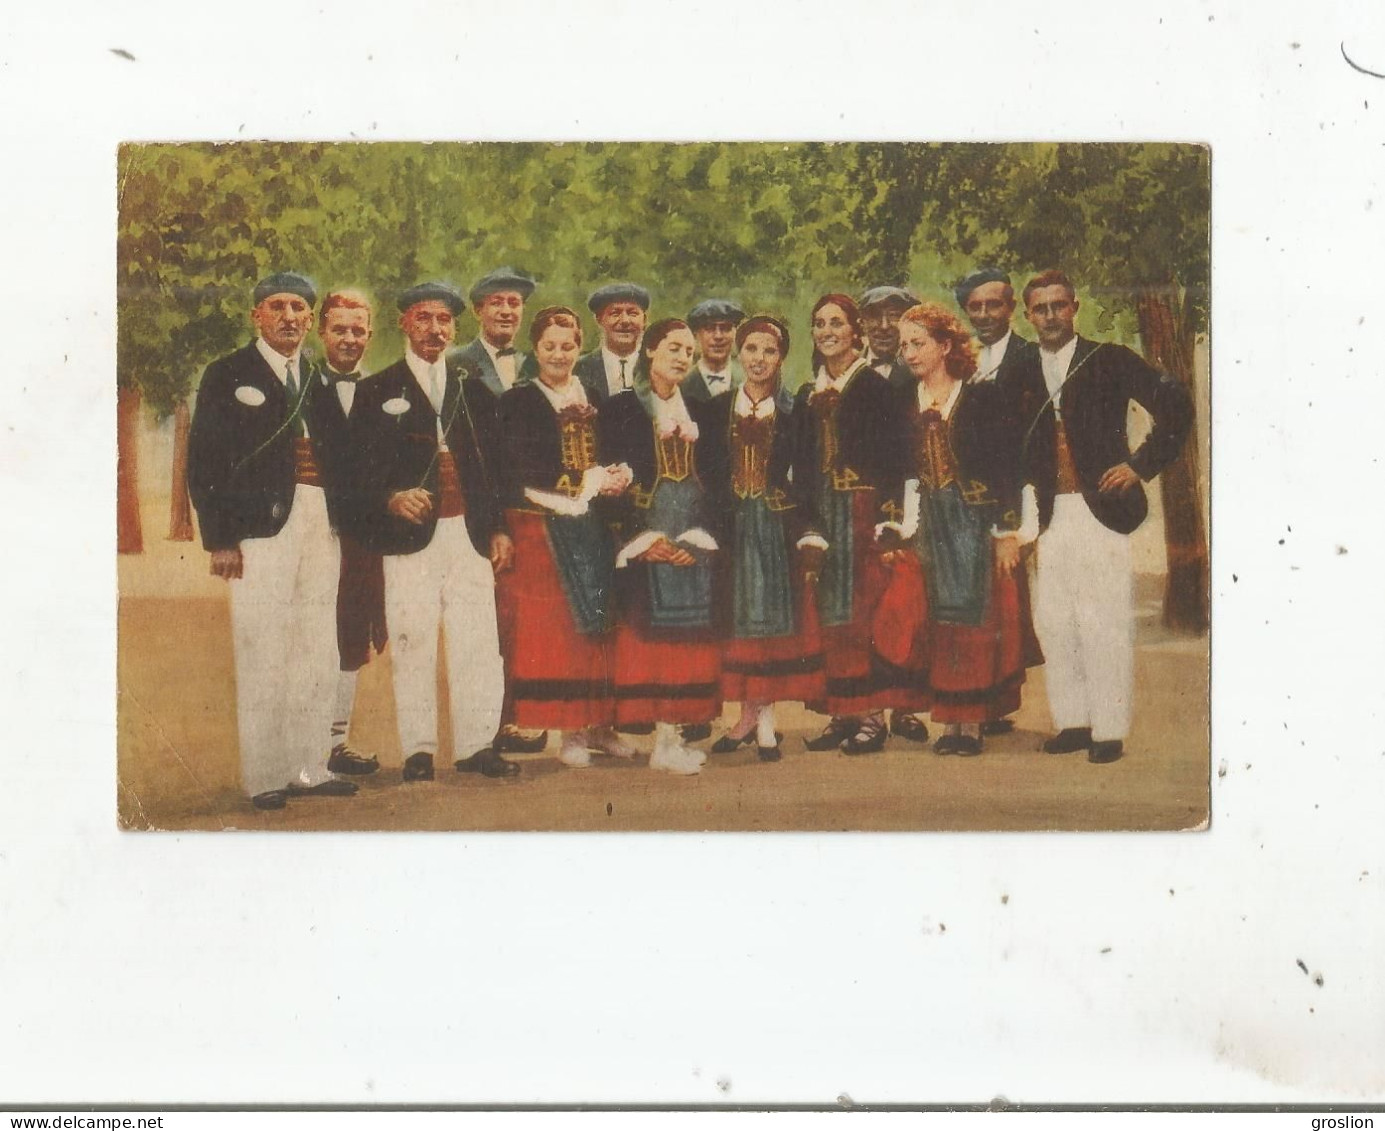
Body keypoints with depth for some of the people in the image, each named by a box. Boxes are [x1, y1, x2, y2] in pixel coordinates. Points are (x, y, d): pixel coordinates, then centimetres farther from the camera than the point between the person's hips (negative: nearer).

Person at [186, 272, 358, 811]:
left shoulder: (321, 378, 15)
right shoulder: (228, 376, 3)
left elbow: (338, 457, 15)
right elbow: (203, 463, -1)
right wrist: (218, 539, -8)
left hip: (320, 525, 4)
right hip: (260, 527, -4)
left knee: (317, 652, 5)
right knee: (262, 653, -5)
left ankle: (308, 768, 14)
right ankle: (264, 777, 3)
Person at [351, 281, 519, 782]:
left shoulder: (474, 392, 16)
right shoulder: (377, 392, 6)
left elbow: (492, 467, 17)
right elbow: (362, 471, 0)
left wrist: (498, 529, 9)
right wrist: (391, 498, -20)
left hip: (469, 534, 3)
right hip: (410, 535, -2)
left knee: (478, 643, 0)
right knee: (413, 645, -1)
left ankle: (476, 744, 9)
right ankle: (418, 750, 7)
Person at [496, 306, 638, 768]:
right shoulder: (519, 401, 1)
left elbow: (613, 457, 18)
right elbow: (521, 470, -10)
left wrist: (618, 476, -6)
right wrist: (588, 481, -14)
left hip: (592, 525, 4)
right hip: (546, 527, -4)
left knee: (600, 623, 3)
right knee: (554, 626, -5)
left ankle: (600, 724, 10)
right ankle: (571, 732, 0)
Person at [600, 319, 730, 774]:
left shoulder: (703, 412, 14)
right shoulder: (621, 409, 2)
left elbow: (717, 480, 9)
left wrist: (702, 536, -6)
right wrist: (643, 539, -13)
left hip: (694, 542, 4)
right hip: (644, 541, -4)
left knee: (689, 633, -1)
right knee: (650, 630, -8)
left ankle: (672, 732, 3)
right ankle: (664, 740, -6)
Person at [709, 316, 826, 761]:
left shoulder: (794, 412, 1)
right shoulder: (720, 409, 6)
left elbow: (807, 481, -1)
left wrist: (811, 541, -8)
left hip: (780, 527, -2)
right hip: (735, 527, 2)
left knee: (776, 618, 0)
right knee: (740, 619, 4)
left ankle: (764, 717, 4)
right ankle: (751, 716, 12)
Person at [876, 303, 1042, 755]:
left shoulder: (980, 396, -5)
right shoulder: (906, 404, 8)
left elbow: (1007, 466, -7)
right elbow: (902, 471, 10)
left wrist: (1006, 531, -11)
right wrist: (901, 525, -1)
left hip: (976, 521, -4)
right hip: (929, 526, 4)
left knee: (975, 615, -2)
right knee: (937, 619, 3)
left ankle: (973, 722, 4)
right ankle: (950, 721, 9)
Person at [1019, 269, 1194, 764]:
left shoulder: (1110, 361, 1)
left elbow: (1175, 406, -1)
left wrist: (1142, 464, -5)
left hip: (1101, 508, -4)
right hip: (1050, 514, 4)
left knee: (1105, 624, -4)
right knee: (1053, 622, 5)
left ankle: (1109, 730, 2)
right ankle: (1072, 722, 15)